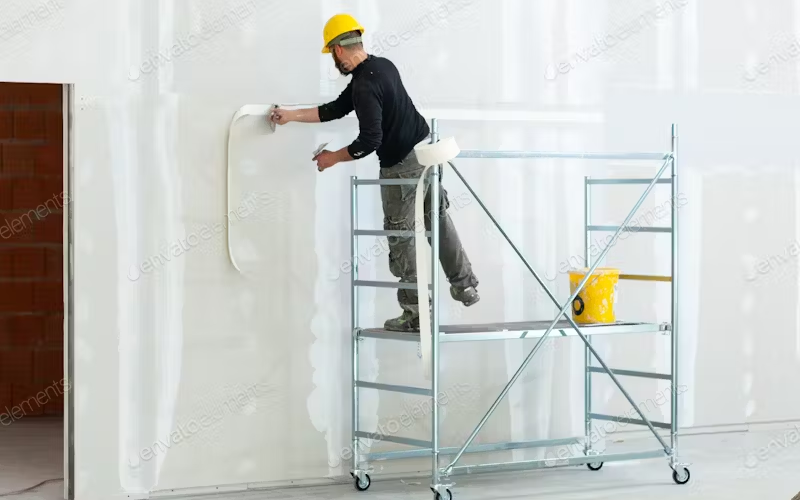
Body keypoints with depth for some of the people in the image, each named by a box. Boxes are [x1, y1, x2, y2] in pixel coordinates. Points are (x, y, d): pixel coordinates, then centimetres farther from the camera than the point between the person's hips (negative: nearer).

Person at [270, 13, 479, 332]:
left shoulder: (365, 85, -22)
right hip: (427, 149, 9)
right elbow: (336, 109, 16)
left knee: (402, 236, 2)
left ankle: (415, 314, 8)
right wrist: (292, 116, 20)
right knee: (438, 219, 20)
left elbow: (370, 140, -24)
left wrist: (334, 158, -9)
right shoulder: (382, 66, 8)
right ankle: (465, 286, 25)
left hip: (403, 165, -9)